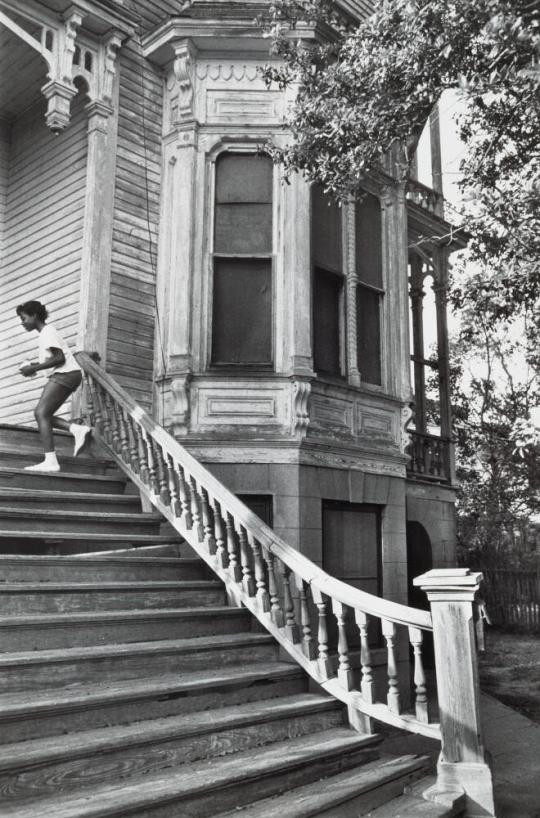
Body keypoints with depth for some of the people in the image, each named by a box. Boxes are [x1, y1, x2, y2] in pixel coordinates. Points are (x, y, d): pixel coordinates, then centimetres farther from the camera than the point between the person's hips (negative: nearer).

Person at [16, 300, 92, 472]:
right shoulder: (47, 331, 22)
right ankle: (77, 429, -5)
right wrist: (35, 365, 10)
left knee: (41, 413, -15)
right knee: (42, 414, 6)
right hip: (64, 376, 10)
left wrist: (34, 368, -13)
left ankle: (50, 461, -23)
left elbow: (59, 358, -17)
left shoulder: (48, 331, -7)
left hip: (66, 374, -10)